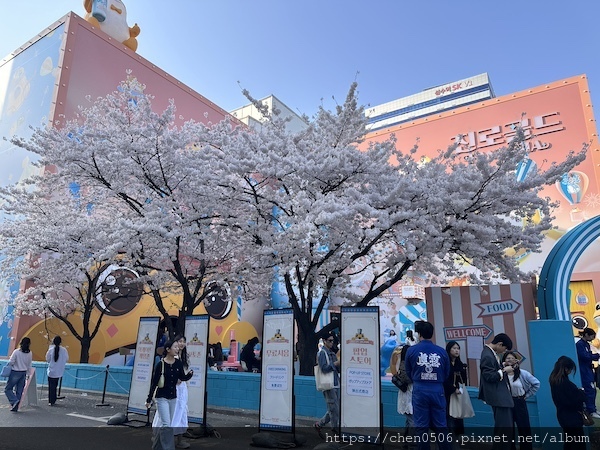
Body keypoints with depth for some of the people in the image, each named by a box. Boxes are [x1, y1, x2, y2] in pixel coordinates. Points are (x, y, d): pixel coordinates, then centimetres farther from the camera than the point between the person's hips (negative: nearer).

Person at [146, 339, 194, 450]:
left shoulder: (178, 363, -5)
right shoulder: (160, 364, -17)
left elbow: (182, 378, 4)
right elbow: (154, 383, -10)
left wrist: (190, 374, -17)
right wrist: (149, 400, -6)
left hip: (173, 397, 5)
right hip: (162, 397, -5)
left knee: (167, 425, 16)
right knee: (166, 424, -10)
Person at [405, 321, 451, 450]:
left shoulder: (411, 350, -6)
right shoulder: (442, 351, -3)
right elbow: (447, 373, 8)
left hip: (420, 391, -1)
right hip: (437, 391, 1)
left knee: (422, 427, 8)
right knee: (441, 426, 12)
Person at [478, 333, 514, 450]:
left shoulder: (491, 353, 10)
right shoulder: (487, 356, -21)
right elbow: (489, 376, -23)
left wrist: (503, 366, 9)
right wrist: (504, 370, -15)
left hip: (501, 395, 11)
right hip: (498, 396, -11)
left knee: (502, 426, 19)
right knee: (505, 427, -5)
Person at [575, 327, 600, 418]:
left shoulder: (587, 344, 13)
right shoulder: (579, 344, -16)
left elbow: (589, 356, 14)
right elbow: (585, 357, -21)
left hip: (589, 370, 9)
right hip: (584, 372, -9)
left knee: (592, 390, 12)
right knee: (590, 390, -7)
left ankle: (593, 409, 22)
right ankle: (591, 411, -1)